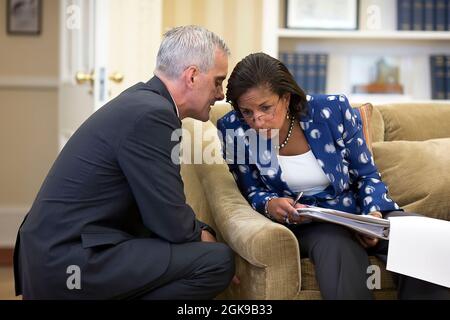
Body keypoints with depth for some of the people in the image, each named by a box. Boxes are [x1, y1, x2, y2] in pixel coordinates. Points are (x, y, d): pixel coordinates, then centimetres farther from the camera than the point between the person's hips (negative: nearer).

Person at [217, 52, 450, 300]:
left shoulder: (333, 110, -10)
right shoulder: (233, 129, -10)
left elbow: (367, 175, 2)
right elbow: (252, 191, 3)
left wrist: (373, 214, -17)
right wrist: (269, 204, -20)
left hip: (359, 211, 2)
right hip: (306, 224, -2)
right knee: (338, 247, -38)